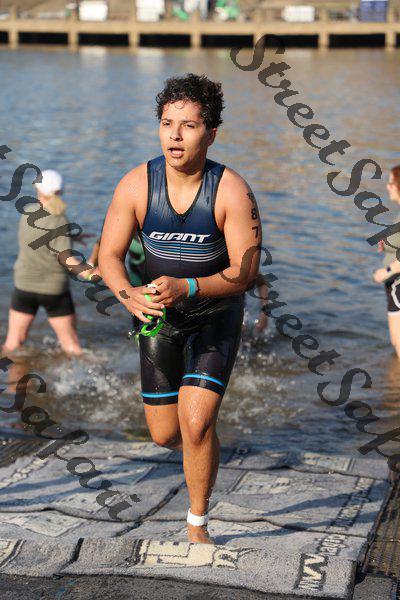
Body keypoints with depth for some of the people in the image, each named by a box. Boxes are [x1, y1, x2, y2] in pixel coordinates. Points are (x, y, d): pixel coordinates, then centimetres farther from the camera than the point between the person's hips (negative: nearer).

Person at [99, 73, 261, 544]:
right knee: (164, 434, 6)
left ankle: (197, 525, 7)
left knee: (196, 423, -16)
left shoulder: (232, 191, -20)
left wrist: (186, 288, -34)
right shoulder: (136, 185, -14)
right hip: (157, 314, 3)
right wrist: (129, 294, -30)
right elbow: (109, 256, -8)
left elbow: (245, 271, -19)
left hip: (216, 314, -3)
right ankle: (203, 446, 45)